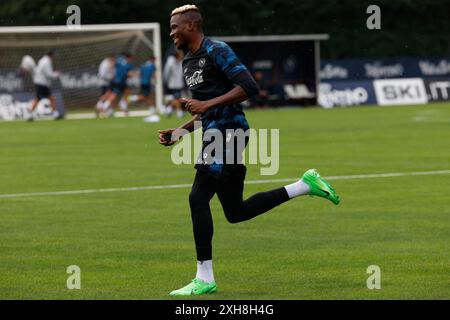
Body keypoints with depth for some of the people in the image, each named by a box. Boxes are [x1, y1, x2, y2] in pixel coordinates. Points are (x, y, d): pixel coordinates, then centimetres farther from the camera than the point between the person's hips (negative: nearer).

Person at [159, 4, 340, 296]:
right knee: (236, 212, 9)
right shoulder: (188, 62, 20)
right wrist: (182, 131, 15)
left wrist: (206, 105, -21)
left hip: (229, 131, -10)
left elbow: (249, 87, -20)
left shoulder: (216, 51, -9)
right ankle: (306, 185, 18)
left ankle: (205, 279, -8)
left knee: (198, 199, -12)